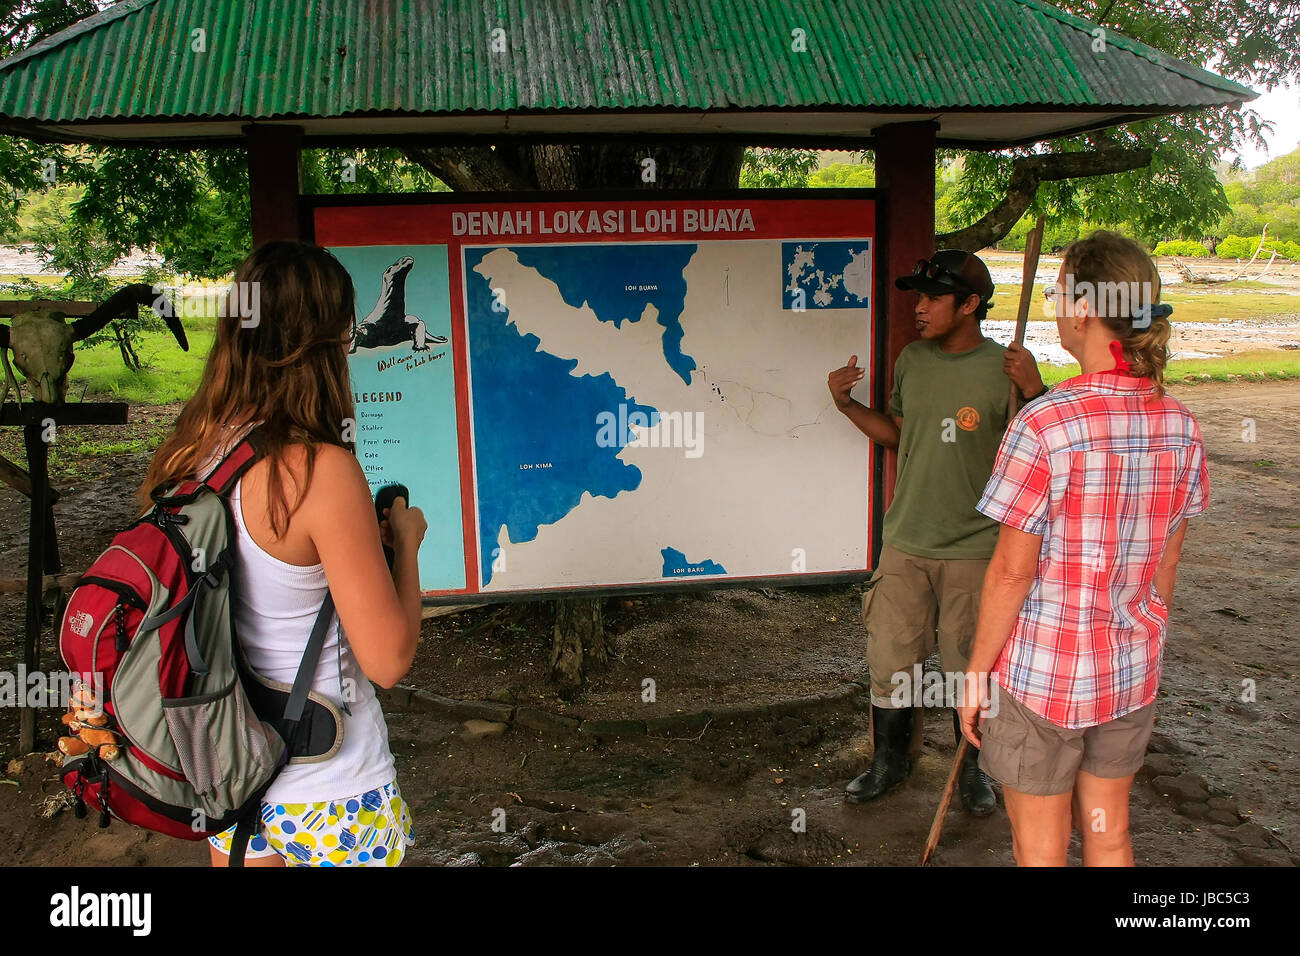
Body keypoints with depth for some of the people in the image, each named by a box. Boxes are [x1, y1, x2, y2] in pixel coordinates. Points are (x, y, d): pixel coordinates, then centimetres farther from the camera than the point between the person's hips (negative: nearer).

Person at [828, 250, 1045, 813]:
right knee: (890, 660, 12)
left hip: (973, 549, -4)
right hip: (905, 540, 4)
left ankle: (972, 769, 34)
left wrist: (1034, 393, -25)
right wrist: (847, 404, 5)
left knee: (970, 668, 10)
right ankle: (890, 760, 33)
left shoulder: (1006, 370, -11)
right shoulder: (912, 360, 4)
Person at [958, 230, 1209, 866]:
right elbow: (1165, 562, 6)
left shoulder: (1045, 425, -22)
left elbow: (1012, 572, -18)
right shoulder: (1180, 426, -3)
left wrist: (977, 672, -6)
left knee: (1040, 850, 12)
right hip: (1132, 671, 6)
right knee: (1109, 837, 22)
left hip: (1043, 671, -6)